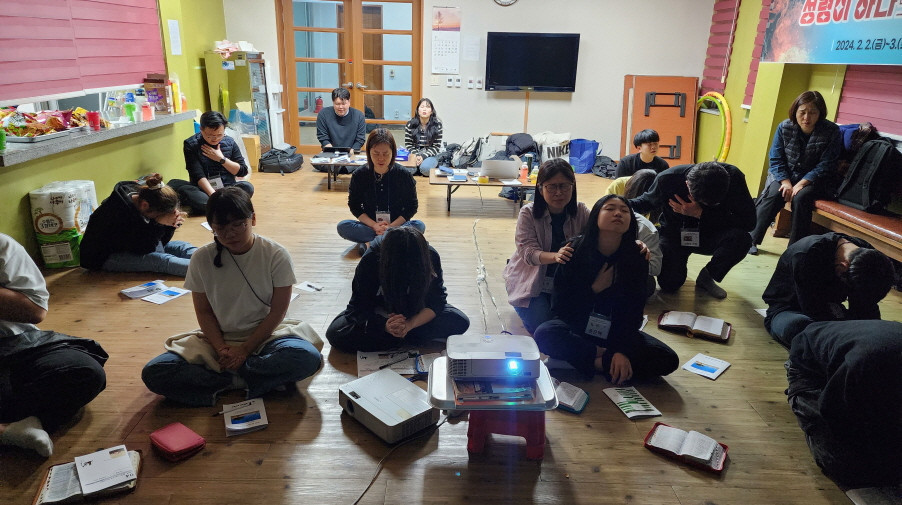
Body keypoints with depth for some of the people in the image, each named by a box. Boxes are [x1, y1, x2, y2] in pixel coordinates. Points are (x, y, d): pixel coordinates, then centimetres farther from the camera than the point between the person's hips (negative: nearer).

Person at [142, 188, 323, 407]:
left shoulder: (276, 255, -11)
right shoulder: (202, 258, -6)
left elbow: (277, 311, -9)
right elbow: (204, 312, 1)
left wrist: (245, 349, -14)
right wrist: (221, 349, -13)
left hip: (264, 335, -2)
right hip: (218, 338, 2)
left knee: (307, 357, -34)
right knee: (153, 373, -20)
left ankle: (222, 377, -18)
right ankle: (244, 379, -19)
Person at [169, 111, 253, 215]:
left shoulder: (230, 142, 5)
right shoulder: (191, 145, -4)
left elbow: (242, 171, 4)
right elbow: (198, 176, -14)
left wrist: (221, 159, -9)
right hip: (203, 190, -1)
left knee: (247, 187, -29)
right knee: (174, 184, -28)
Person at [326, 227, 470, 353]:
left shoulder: (430, 257, -26)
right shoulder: (370, 260, -29)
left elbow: (436, 301, -20)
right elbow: (359, 308, -23)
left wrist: (409, 324, -39)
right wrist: (385, 326, -43)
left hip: (417, 312, 1)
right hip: (379, 313, -1)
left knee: (460, 322, -24)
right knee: (335, 334, -29)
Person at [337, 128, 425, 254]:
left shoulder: (404, 175, -10)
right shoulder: (359, 176, -7)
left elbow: (411, 207, -5)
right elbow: (354, 206, -2)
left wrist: (391, 226, -17)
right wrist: (374, 226, -17)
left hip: (397, 225, -1)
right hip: (370, 225, 1)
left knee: (419, 226, -29)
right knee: (343, 227, -25)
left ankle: (370, 242, -30)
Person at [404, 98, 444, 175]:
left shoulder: (437, 125, -4)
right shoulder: (410, 124, 0)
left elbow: (436, 147, -4)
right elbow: (408, 144, 4)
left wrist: (423, 156, -19)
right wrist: (415, 155, -15)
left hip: (430, 155, -1)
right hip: (414, 154, 1)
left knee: (425, 168, -35)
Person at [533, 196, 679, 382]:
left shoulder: (636, 258, -9)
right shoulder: (575, 251, -13)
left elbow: (634, 311, -7)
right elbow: (560, 304, -11)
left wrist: (623, 350, -20)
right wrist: (593, 289, -23)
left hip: (617, 331, 2)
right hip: (577, 325, -2)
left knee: (669, 360, -19)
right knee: (544, 334, -34)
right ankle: (605, 356, -19)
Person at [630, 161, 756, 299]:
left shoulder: (733, 177, -24)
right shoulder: (667, 179, -24)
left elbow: (748, 221, -26)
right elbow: (647, 201, -1)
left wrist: (701, 214, -30)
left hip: (710, 236, 1)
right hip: (674, 235, -1)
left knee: (742, 239, -31)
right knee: (669, 284, -21)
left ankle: (706, 277, -2)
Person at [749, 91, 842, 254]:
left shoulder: (832, 132, -11)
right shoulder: (784, 127, -5)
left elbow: (824, 165, -13)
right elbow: (776, 159, -5)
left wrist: (801, 184, -25)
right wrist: (786, 183, -19)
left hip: (813, 180, -1)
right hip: (784, 175, 2)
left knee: (800, 197, -32)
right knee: (774, 193, -29)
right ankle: (752, 238, -24)